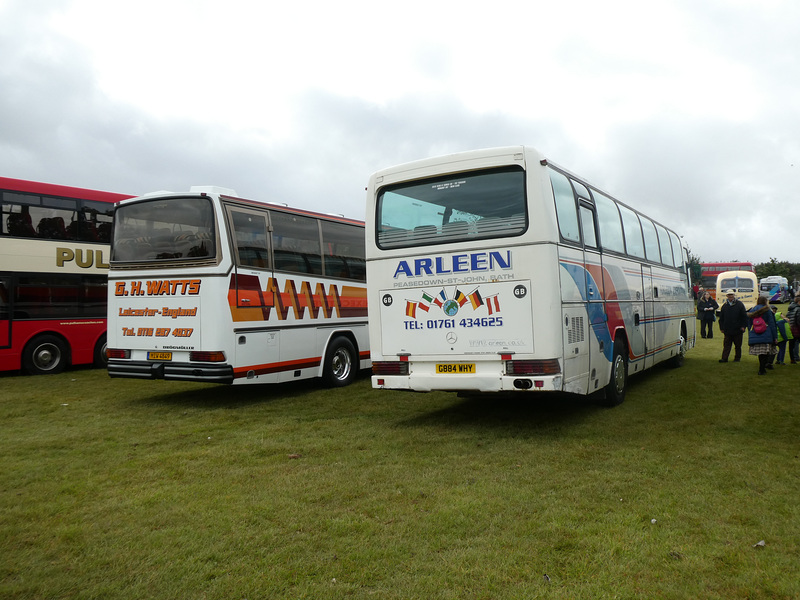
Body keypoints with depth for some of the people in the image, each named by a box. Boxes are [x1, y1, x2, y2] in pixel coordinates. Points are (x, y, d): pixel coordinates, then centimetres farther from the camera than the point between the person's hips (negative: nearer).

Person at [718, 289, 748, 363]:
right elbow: (721, 318, 13)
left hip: (738, 330, -2)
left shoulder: (739, 304, 0)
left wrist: (743, 326, -6)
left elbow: (744, 316, 1)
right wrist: (722, 328, 8)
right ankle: (724, 358, -1)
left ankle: (737, 358, 19)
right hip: (727, 330, 2)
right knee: (726, 345, 0)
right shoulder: (724, 306, 7)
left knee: (738, 345, 8)